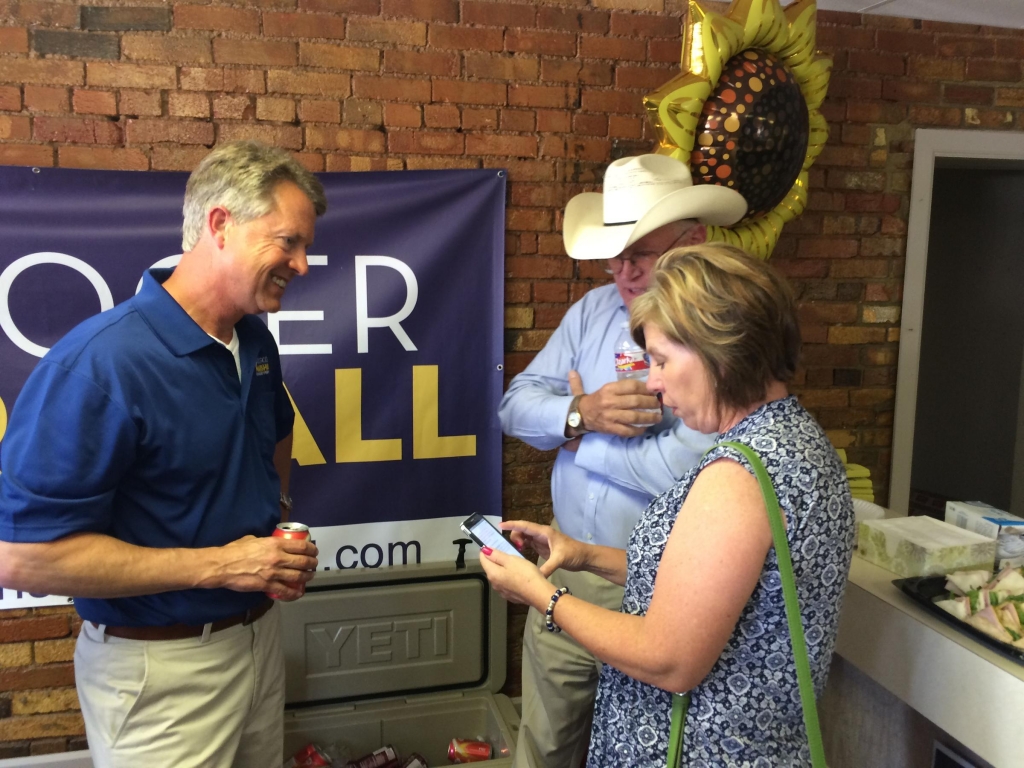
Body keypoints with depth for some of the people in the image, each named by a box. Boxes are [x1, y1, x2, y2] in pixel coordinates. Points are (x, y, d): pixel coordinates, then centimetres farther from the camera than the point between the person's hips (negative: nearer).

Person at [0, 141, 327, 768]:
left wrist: (279, 534, 3)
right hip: (163, 668, -7)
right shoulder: (99, 363, -24)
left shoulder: (257, 342, 0)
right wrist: (219, 564, -23)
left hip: (259, 635, 7)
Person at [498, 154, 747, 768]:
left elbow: (685, 470, -29)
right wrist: (582, 413, -18)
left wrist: (578, 435, -13)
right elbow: (517, 404, 3)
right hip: (568, 573, 5)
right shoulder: (595, 310, 3)